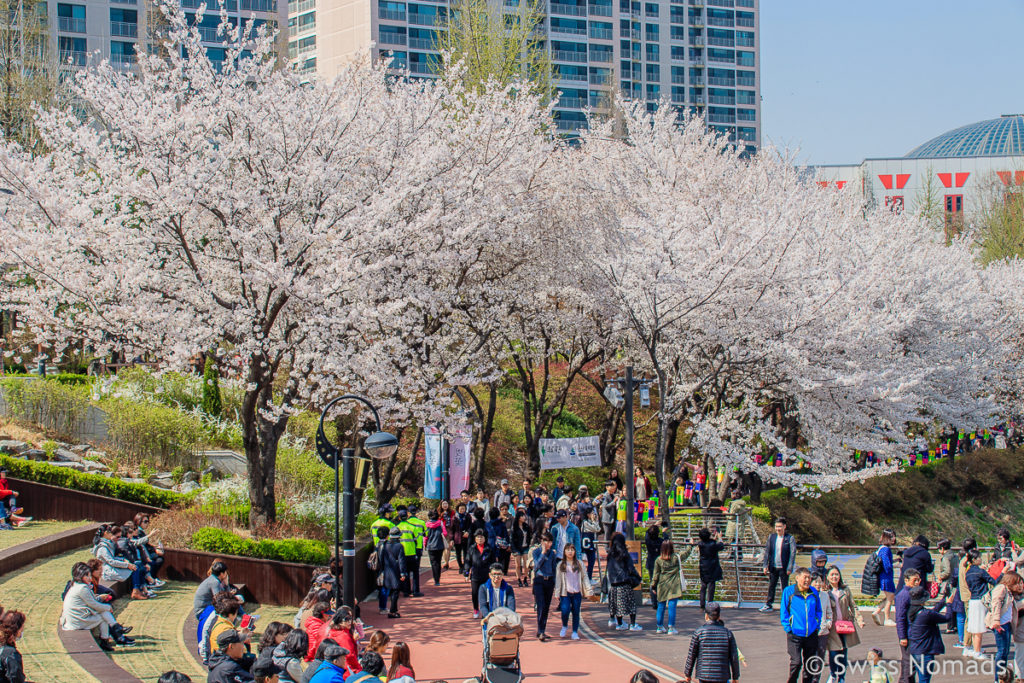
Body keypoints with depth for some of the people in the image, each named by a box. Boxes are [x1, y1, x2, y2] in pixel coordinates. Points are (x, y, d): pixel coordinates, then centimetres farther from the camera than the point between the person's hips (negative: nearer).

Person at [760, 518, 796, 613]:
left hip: (783, 568, -4)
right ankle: (768, 605, 21)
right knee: (771, 586, 11)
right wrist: (765, 565, 2)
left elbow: (793, 554, -8)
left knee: (785, 587, 6)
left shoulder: (790, 539, -8)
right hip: (773, 567, 4)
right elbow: (767, 551, 7)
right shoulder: (771, 537, 3)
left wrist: (790, 568, -13)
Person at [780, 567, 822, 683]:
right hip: (794, 634, -4)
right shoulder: (788, 591, -4)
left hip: (811, 633, 4)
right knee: (796, 662, -12)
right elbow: (783, 612, 1)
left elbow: (818, 611, 19)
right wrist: (788, 627, -6)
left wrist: (817, 625, 7)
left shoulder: (814, 592, 6)